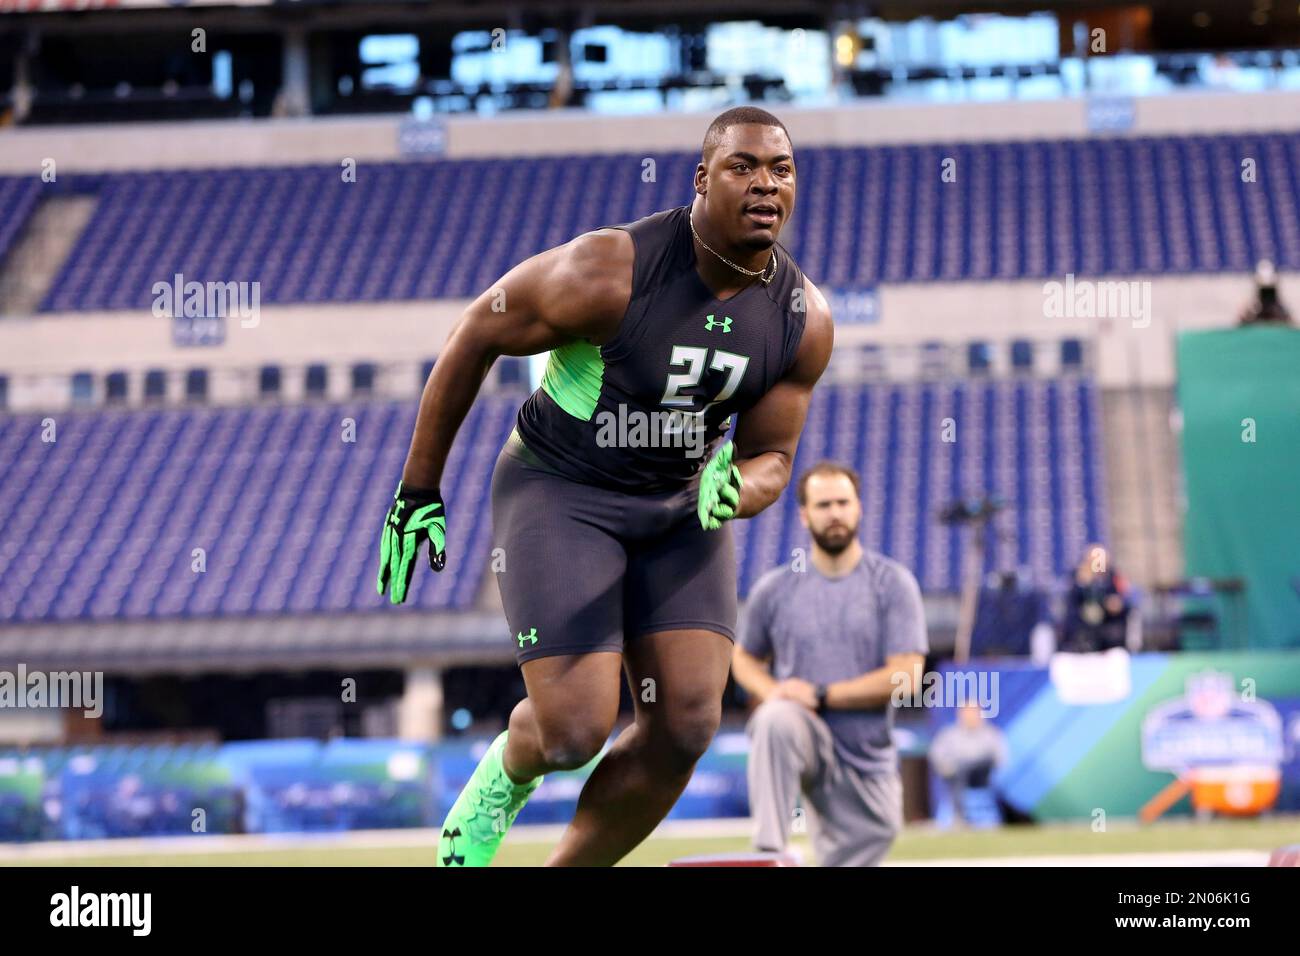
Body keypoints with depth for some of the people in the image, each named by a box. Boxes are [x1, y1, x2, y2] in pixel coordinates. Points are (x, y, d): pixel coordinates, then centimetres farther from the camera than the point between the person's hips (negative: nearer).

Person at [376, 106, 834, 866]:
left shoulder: (805, 321, -8)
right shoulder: (610, 272, -24)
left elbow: (771, 456, 3)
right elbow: (476, 336, -11)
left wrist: (733, 494, -24)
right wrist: (420, 491, -6)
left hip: (682, 508, 5)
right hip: (559, 493, -5)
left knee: (686, 726, -8)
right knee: (575, 730, -16)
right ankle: (504, 777, 23)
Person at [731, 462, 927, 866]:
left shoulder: (892, 583, -2)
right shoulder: (775, 588, 4)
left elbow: (906, 677, -10)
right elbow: (745, 658, 18)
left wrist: (821, 695, -16)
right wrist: (774, 695, -5)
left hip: (868, 761, 1)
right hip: (804, 737, -1)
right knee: (776, 720, -35)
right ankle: (768, 856, -38)